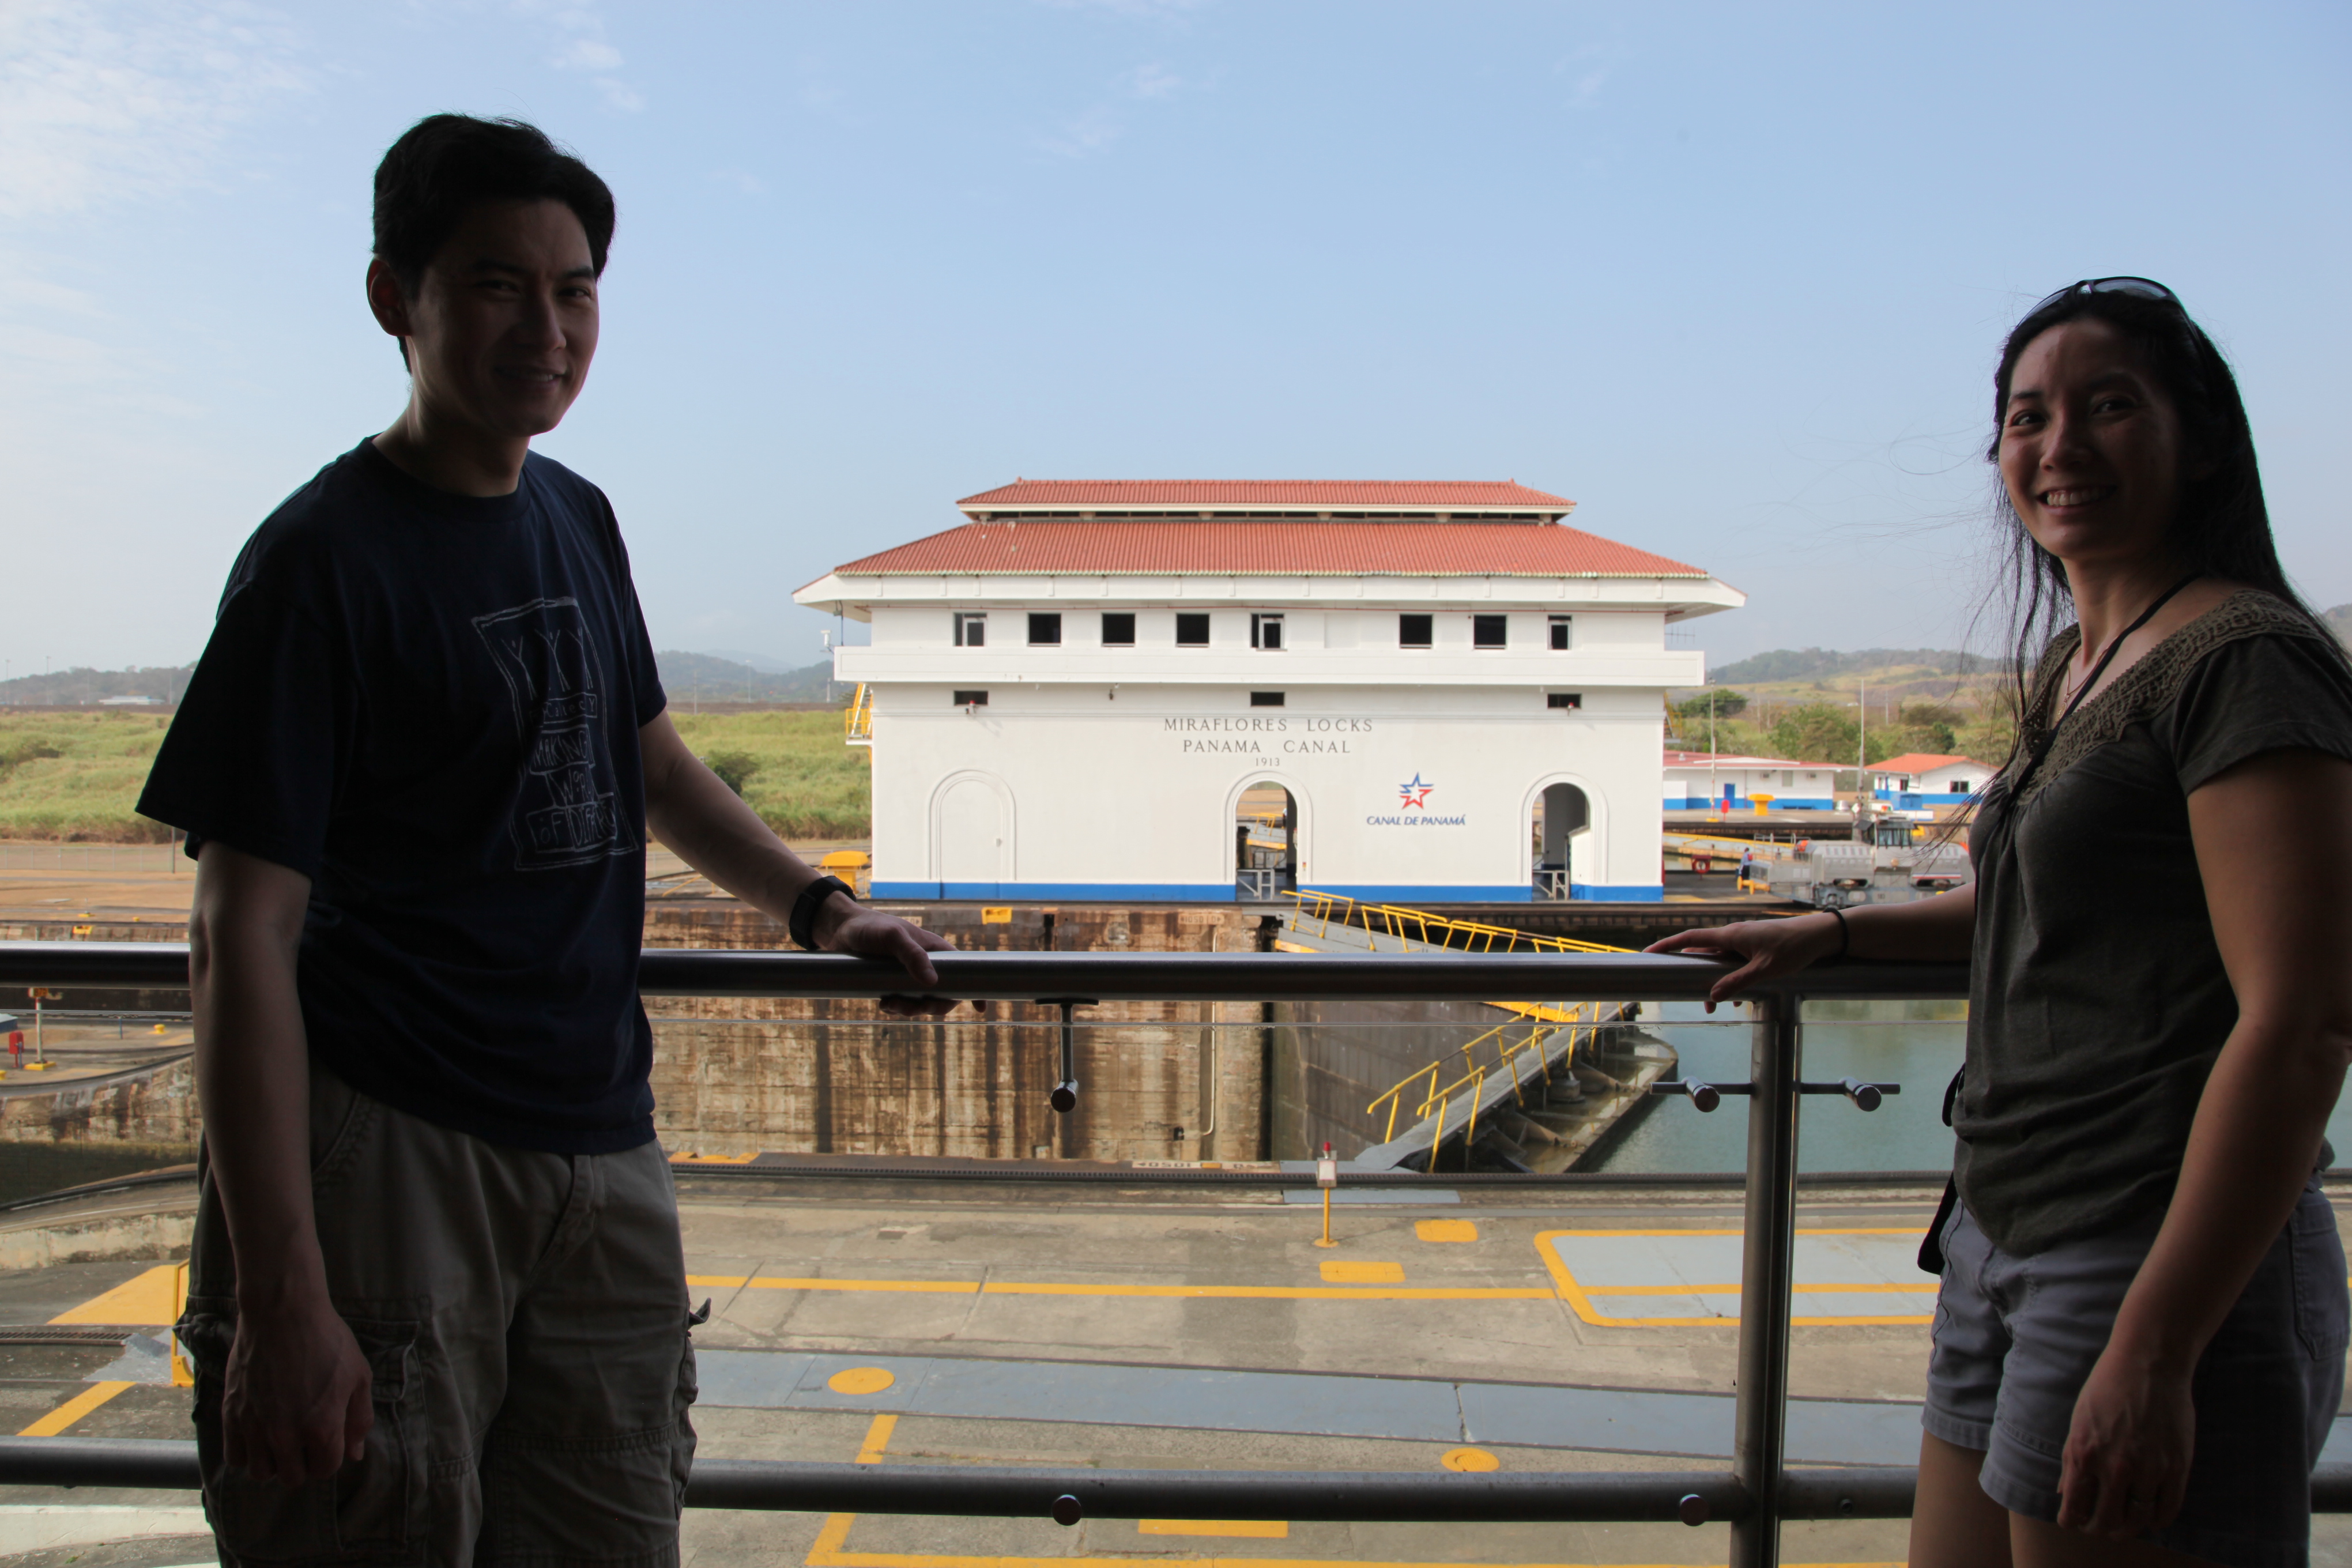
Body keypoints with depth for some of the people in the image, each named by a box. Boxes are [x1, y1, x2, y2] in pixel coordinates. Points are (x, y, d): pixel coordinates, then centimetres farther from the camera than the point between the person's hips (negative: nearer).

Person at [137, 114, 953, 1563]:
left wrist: (821, 910, 18)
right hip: (389, 1152, -6)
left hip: (602, 1142, 7)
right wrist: (281, 1298, -18)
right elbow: (244, 935, -14)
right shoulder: (323, 560, -10)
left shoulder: (579, 518, 10)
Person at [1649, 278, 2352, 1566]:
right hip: (2007, 1242, 9)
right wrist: (1832, 933, 27)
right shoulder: (2071, 668, 12)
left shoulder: (2247, 659, -14)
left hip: (2176, 1267, -9)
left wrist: (2151, 1351, -23)